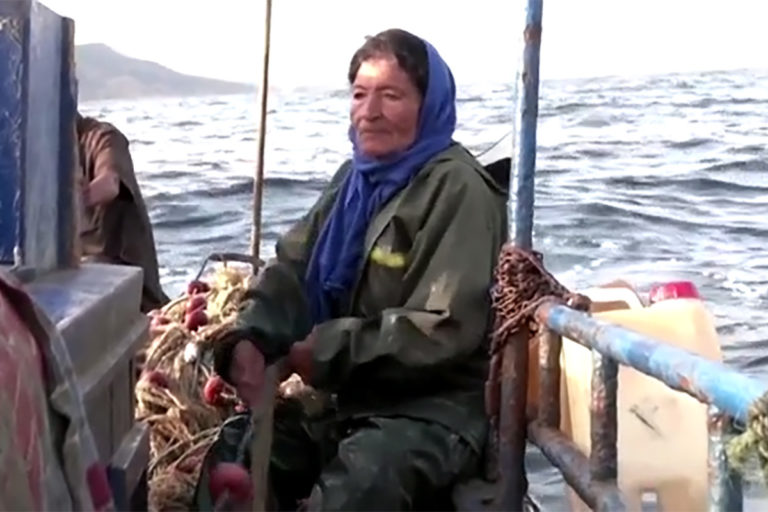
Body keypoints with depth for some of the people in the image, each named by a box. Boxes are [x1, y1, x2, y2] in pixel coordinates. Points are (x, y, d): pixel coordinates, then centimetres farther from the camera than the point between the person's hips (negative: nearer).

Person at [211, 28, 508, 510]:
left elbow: (447, 328, -20)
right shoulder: (357, 178, 13)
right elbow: (293, 270, 8)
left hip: (434, 408, -7)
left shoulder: (457, 189, -12)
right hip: (348, 397, 7)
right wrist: (249, 340, -12)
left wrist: (328, 351, -18)